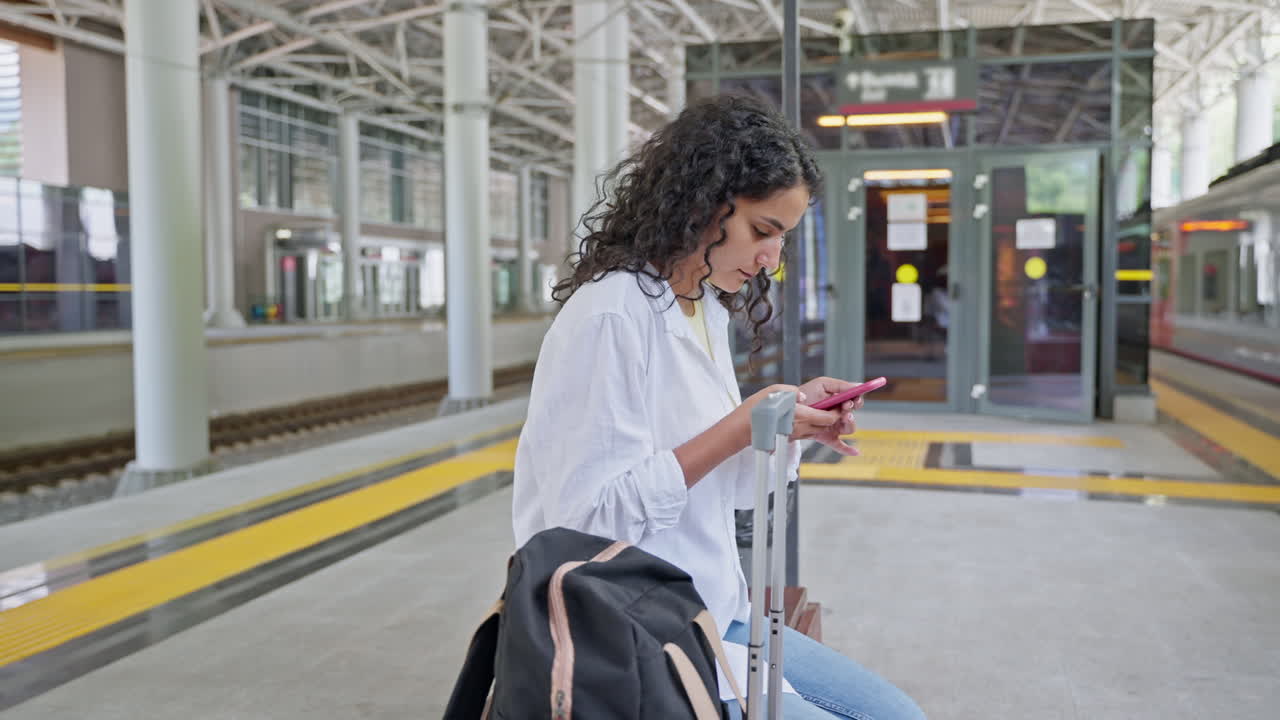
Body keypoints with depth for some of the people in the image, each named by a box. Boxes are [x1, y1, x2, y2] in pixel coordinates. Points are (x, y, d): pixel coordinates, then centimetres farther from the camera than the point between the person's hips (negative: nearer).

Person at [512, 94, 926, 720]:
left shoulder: (709, 307, 8)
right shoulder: (610, 316, -19)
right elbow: (589, 516, -22)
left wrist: (793, 422, -5)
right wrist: (739, 428, -22)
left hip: (718, 618, 8)